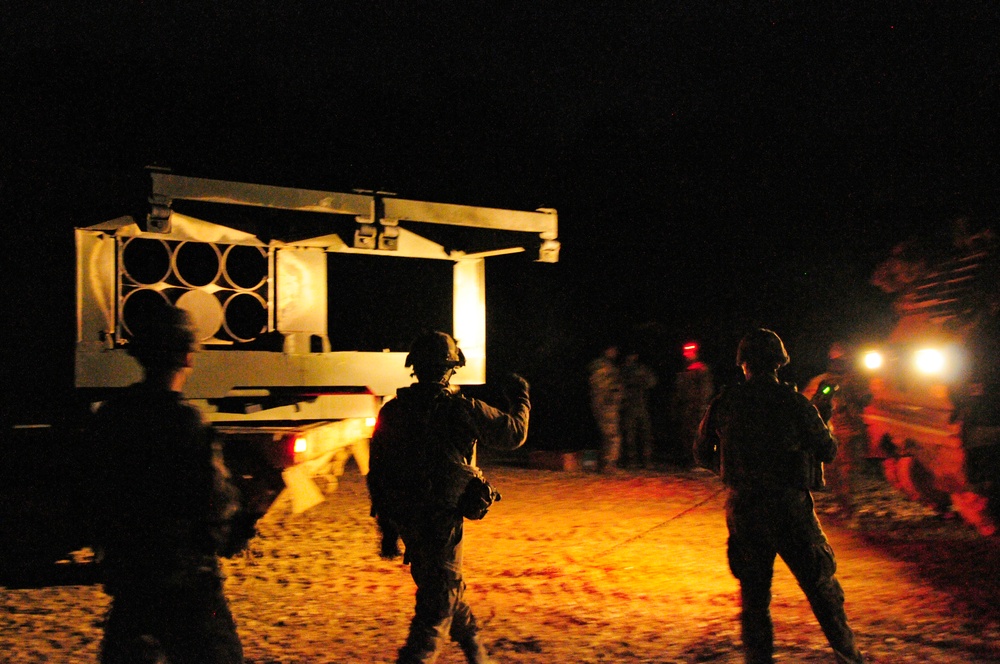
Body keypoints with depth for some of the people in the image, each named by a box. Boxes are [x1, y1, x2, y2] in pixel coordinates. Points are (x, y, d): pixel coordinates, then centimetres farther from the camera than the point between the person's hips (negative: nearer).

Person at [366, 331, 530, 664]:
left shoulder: (392, 411, 2)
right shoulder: (464, 410, -12)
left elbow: (377, 473, 6)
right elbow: (514, 433, 1)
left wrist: (387, 528, 15)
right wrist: (520, 400, 22)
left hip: (404, 520, 6)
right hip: (442, 520, -6)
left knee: (447, 587, 23)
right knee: (438, 601, 3)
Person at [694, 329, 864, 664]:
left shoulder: (724, 403, 0)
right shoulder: (794, 401, -7)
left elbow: (702, 454, 9)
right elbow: (828, 450, 2)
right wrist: (824, 427, 23)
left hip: (743, 510, 2)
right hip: (789, 507, -2)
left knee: (753, 592, 12)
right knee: (821, 585, 11)